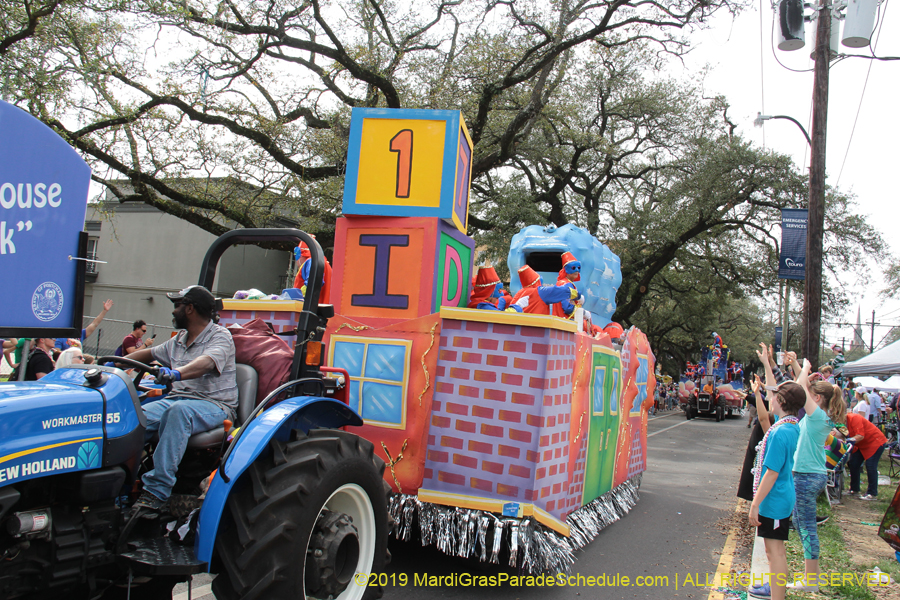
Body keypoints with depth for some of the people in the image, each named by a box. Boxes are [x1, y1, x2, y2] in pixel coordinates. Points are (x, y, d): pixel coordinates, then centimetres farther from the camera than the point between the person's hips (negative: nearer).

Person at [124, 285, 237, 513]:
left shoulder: (220, 337, -7)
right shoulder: (179, 340, 20)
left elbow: (205, 363, -27)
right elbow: (149, 353, 32)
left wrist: (176, 373, -45)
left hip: (214, 404, -7)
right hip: (177, 399, 7)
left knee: (178, 411, -39)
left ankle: (156, 491, -39)